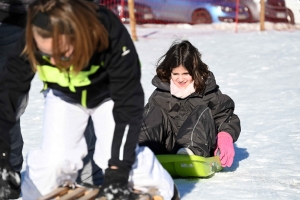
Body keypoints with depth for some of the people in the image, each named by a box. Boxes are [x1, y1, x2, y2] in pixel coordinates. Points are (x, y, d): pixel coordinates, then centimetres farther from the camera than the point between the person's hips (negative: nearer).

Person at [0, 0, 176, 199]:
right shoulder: (31, 44, -35)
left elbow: (128, 105, -36)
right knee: (53, 158, -16)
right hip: (63, 96, 2)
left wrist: (117, 171, -39)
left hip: (110, 95, -1)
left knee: (117, 153, -16)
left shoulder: (113, 37, -41)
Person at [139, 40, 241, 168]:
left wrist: (225, 139, -19)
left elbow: (226, 118, 2)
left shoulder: (208, 92, 4)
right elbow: (145, 119, 5)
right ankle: (141, 149, -45)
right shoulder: (159, 95, 9)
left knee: (203, 112, -22)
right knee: (156, 113, -15)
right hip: (167, 148, 2)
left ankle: (190, 151, -52)